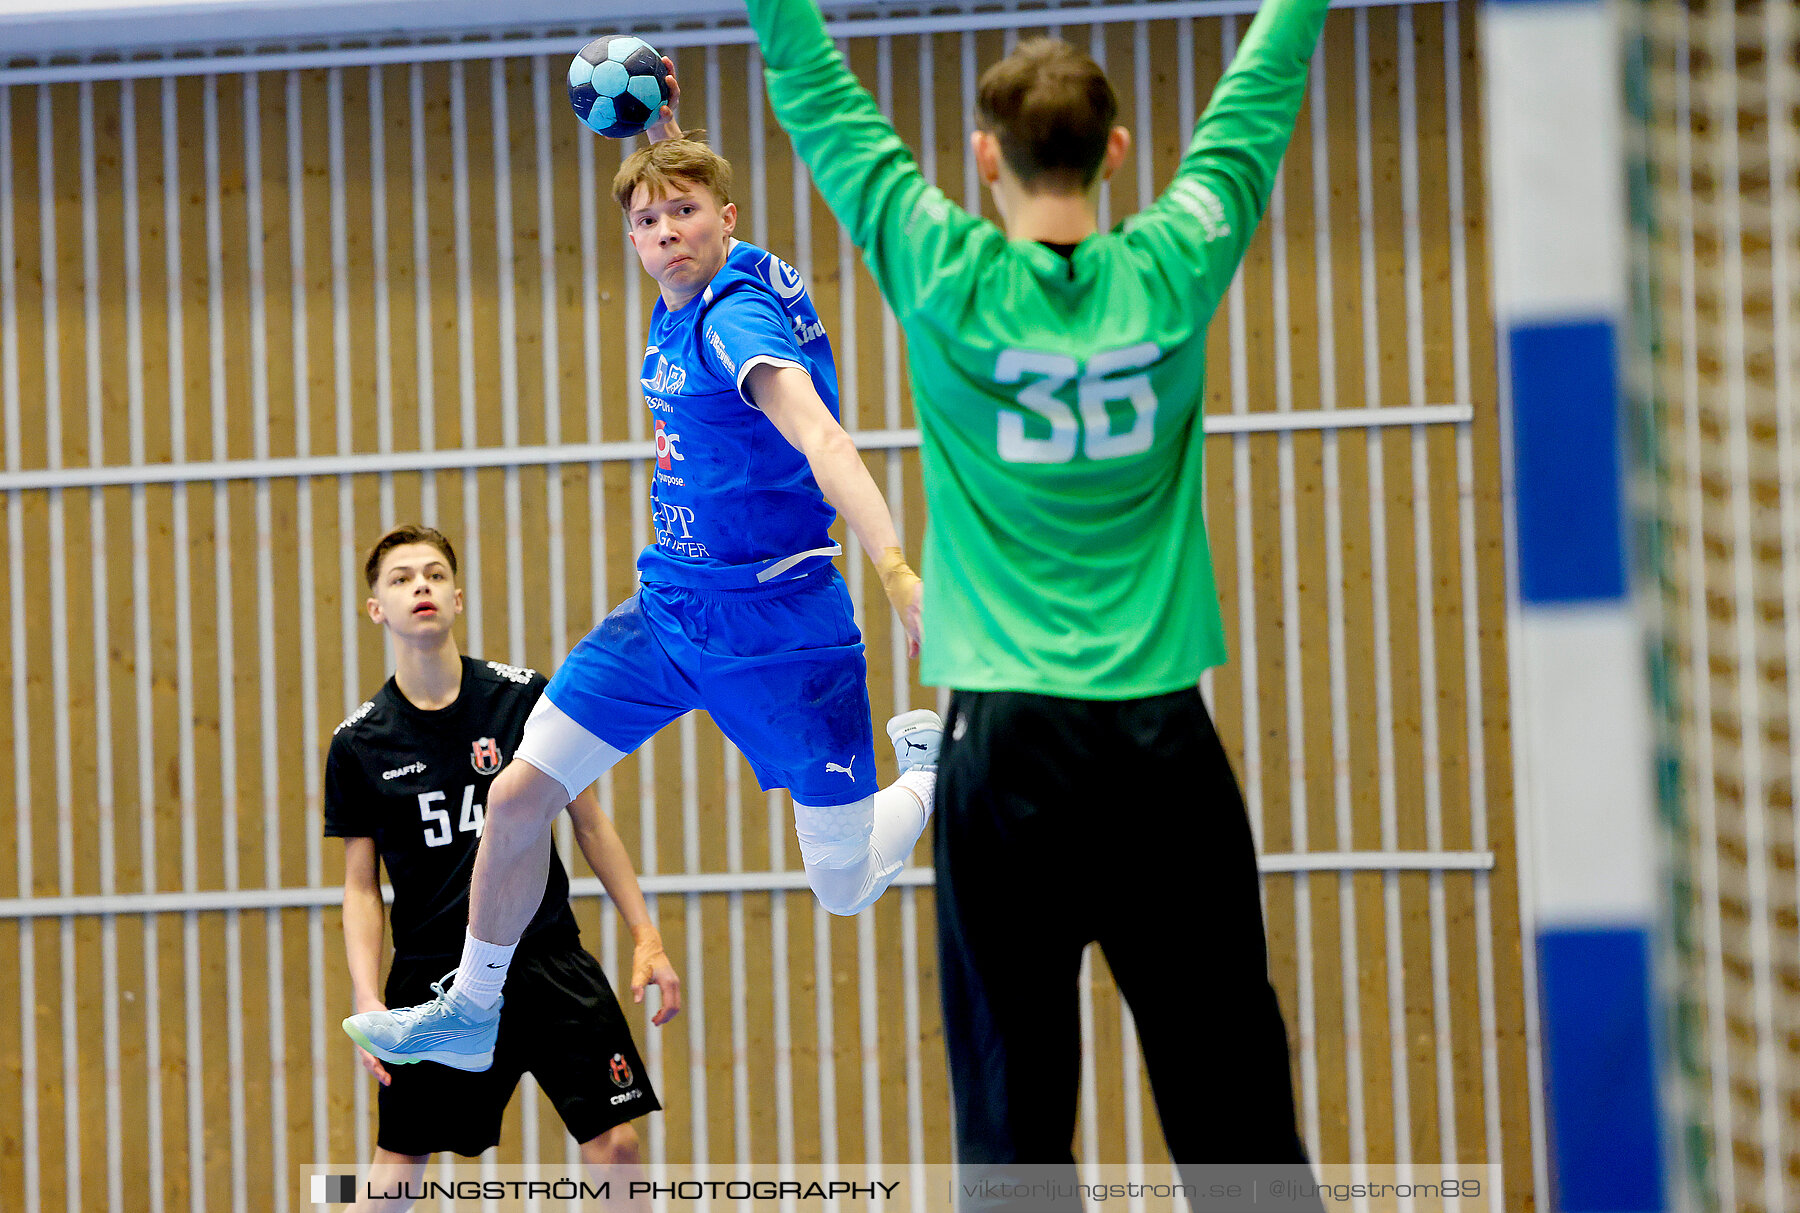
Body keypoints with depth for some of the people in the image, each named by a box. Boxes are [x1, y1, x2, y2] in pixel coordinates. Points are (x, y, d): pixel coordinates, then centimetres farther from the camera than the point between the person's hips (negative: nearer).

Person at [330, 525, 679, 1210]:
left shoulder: (525, 698, -2)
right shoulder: (359, 744, -1)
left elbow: (590, 825, 7)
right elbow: (360, 887, 4)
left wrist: (646, 939, 4)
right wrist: (368, 1000, -8)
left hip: (547, 955, 0)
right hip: (432, 969, 0)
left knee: (614, 1142, -7)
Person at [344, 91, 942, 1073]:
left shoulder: (739, 315, -22)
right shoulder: (677, 310, 2)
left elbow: (823, 442, -39)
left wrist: (898, 572, -52)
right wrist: (665, 135, 12)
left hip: (778, 629, -7)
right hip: (666, 610, 7)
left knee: (845, 888, -2)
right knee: (518, 795, 1)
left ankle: (934, 764, 29)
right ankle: (472, 1005, 22)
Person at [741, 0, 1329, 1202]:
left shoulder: (948, 283, -5)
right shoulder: (1174, 273, 0)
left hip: (1009, 743, -2)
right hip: (1166, 740, 2)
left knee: (1016, 1111, 0)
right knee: (1235, 1110, 4)